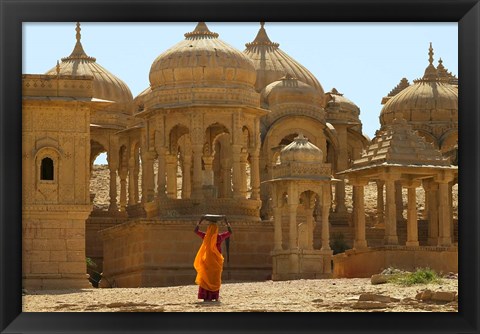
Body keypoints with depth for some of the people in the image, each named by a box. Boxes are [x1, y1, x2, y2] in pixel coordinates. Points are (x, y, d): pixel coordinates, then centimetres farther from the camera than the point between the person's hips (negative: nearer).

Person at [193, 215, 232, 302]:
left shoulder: (205, 237, -8)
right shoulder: (219, 237, -7)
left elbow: (196, 230, 5)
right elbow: (230, 232, 7)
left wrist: (200, 221, 7)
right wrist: (226, 222, 11)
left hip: (207, 260, 0)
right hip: (216, 260, 0)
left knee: (206, 278, 4)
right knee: (216, 279, 8)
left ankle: (206, 297, -2)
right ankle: (216, 296, 5)